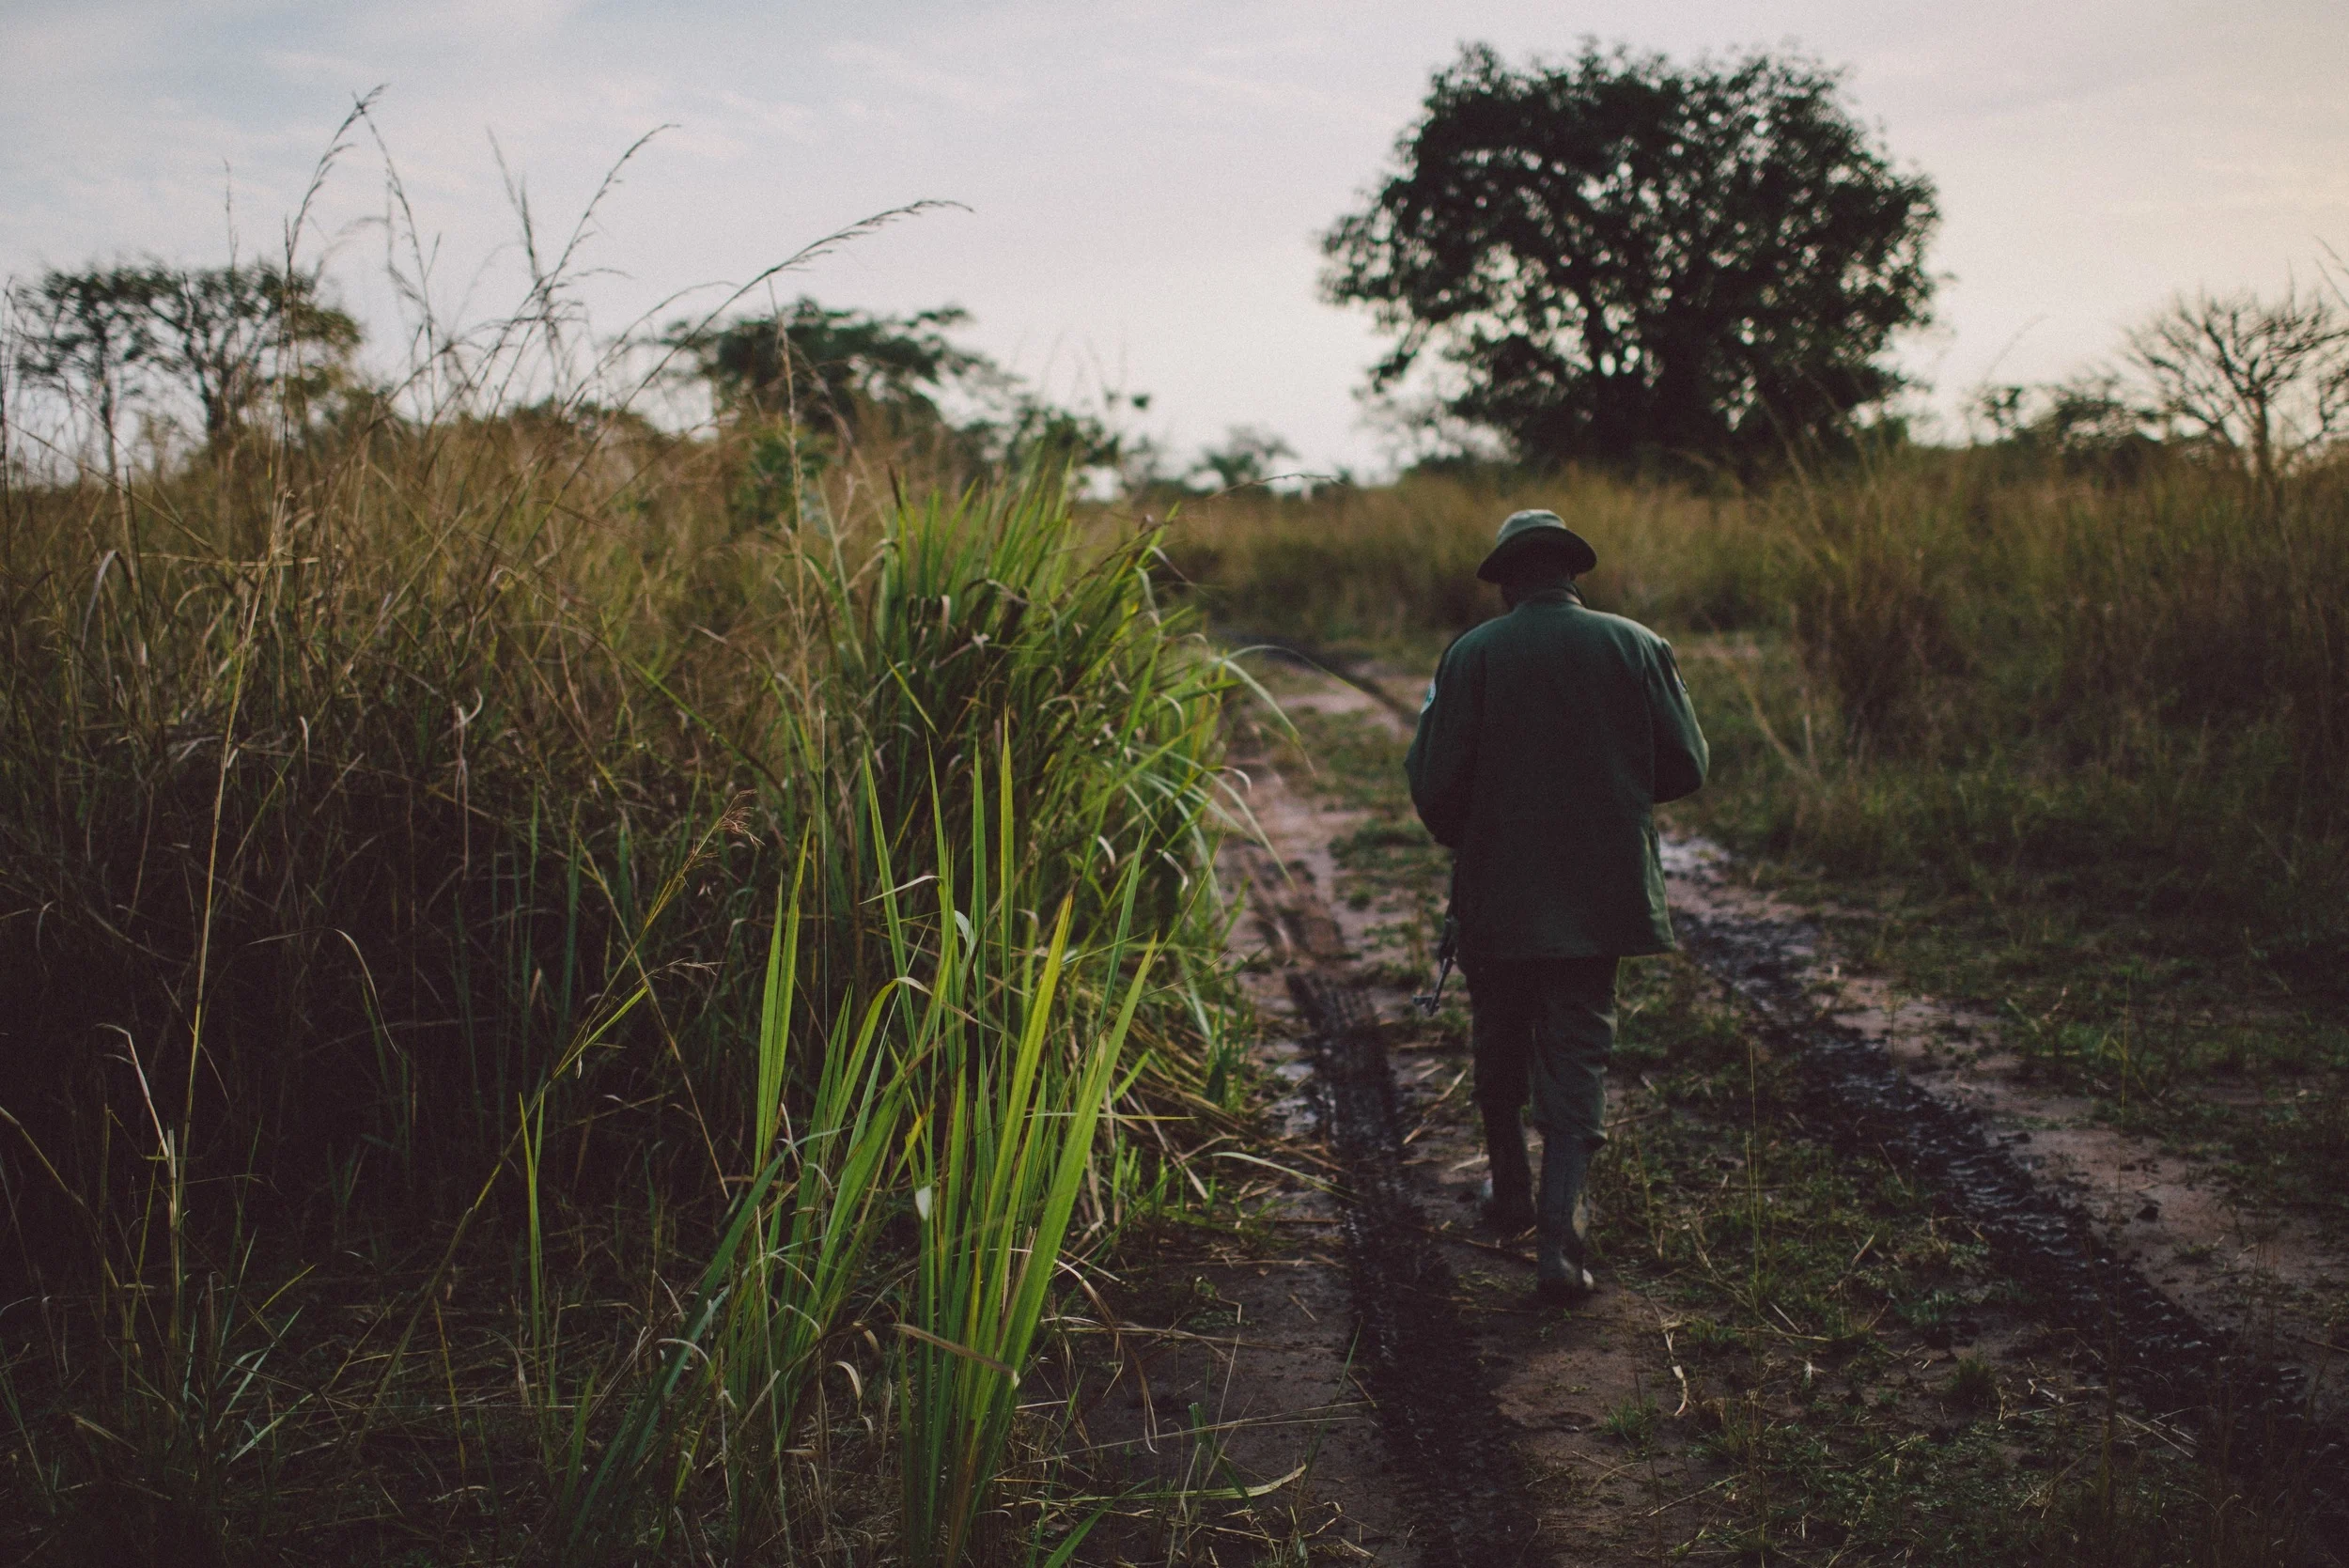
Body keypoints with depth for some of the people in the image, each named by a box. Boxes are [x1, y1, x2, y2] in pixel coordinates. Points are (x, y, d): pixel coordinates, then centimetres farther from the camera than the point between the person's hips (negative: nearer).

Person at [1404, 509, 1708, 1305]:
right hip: (1600, 898, 1)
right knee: (1576, 1060, 4)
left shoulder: (1472, 656, -8)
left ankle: (1511, 1191, 37)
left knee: (1500, 1052, 20)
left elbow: (1435, 784, -10)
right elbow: (1685, 767, -1)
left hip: (1497, 895, -1)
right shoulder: (1636, 647, -2)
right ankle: (1561, 1239, -7)